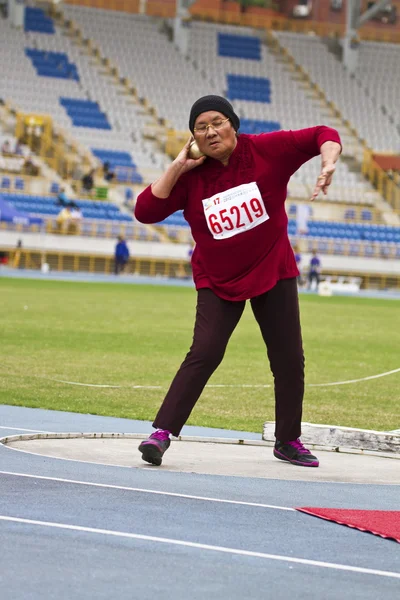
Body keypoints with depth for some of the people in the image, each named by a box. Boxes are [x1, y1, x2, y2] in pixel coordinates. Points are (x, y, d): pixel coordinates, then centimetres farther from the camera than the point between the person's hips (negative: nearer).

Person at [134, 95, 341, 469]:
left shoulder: (267, 150, -13)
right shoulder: (191, 176, -12)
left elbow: (323, 136, -9)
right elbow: (145, 212, -18)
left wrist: (329, 163, -30)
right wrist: (177, 168, -21)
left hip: (274, 273, 2)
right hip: (218, 282, -2)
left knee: (290, 360, 6)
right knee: (204, 354, -17)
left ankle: (288, 441, 22)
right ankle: (162, 433, -14)